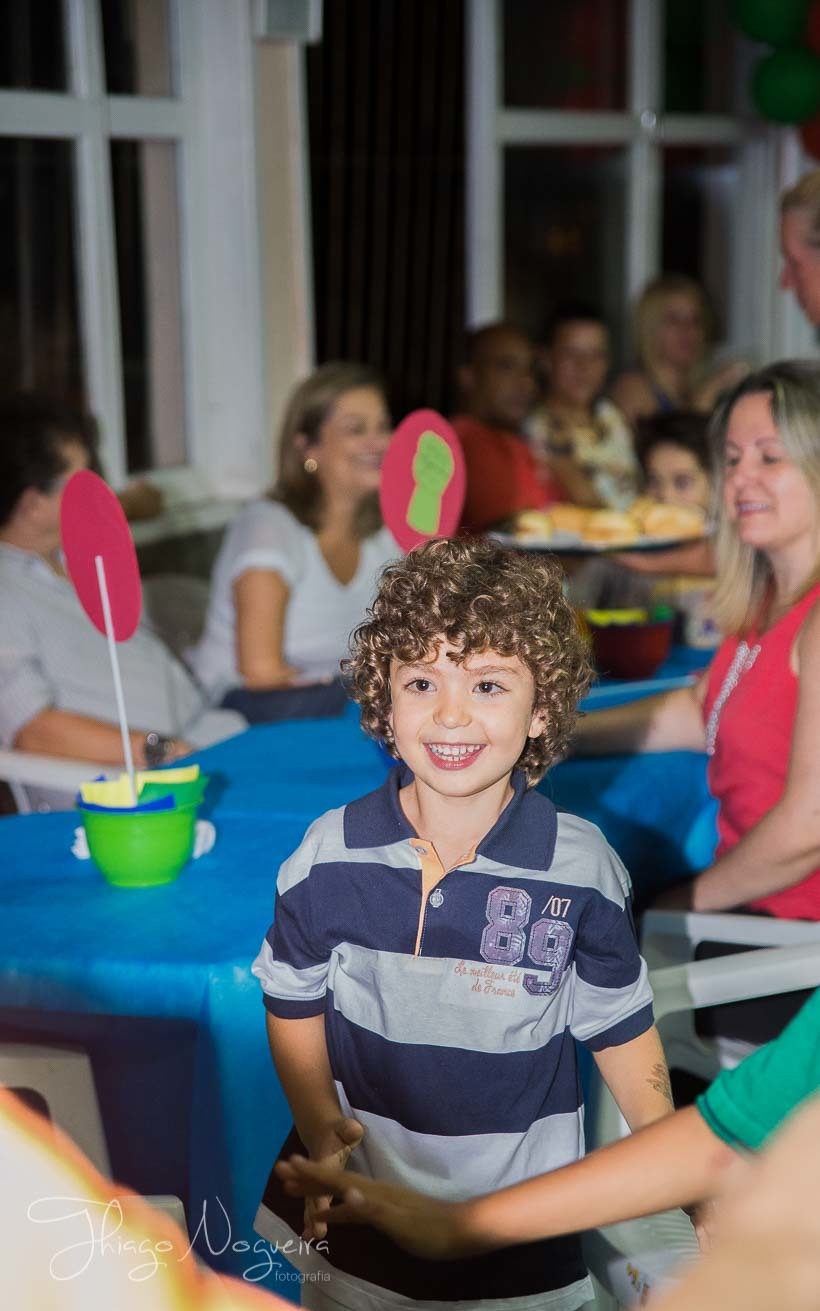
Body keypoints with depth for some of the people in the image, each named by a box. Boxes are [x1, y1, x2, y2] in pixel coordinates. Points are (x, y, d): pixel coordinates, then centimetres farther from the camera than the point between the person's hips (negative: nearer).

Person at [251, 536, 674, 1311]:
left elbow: (622, 1032, -2)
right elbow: (293, 1008, 3)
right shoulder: (329, 856, -11)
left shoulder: (580, 870, -14)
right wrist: (321, 1130, -8)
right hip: (355, 1199, 1)